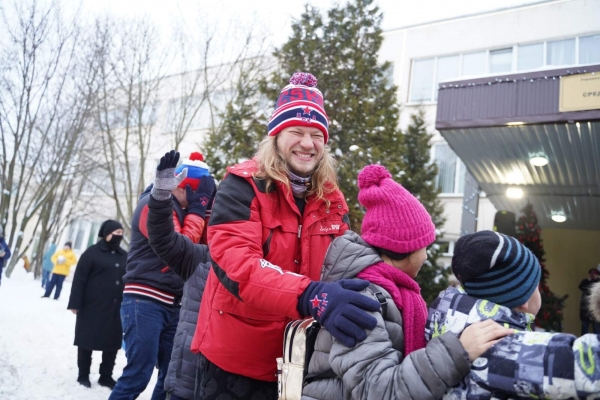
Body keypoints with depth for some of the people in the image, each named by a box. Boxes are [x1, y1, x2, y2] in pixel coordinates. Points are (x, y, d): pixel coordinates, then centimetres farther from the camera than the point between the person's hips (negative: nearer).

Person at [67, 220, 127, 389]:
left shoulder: (125, 256, 12)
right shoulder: (92, 252, -4)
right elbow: (79, 279, -8)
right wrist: (75, 303, -13)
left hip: (116, 310, 5)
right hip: (92, 307, -4)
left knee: (112, 343, 8)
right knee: (87, 340, 6)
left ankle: (106, 376, 21)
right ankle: (83, 375, 22)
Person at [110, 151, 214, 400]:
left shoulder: (179, 210, 16)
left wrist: (200, 212, 3)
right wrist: (197, 210, -9)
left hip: (172, 305, 8)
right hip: (145, 301, -8)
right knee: (138, 375, -8)